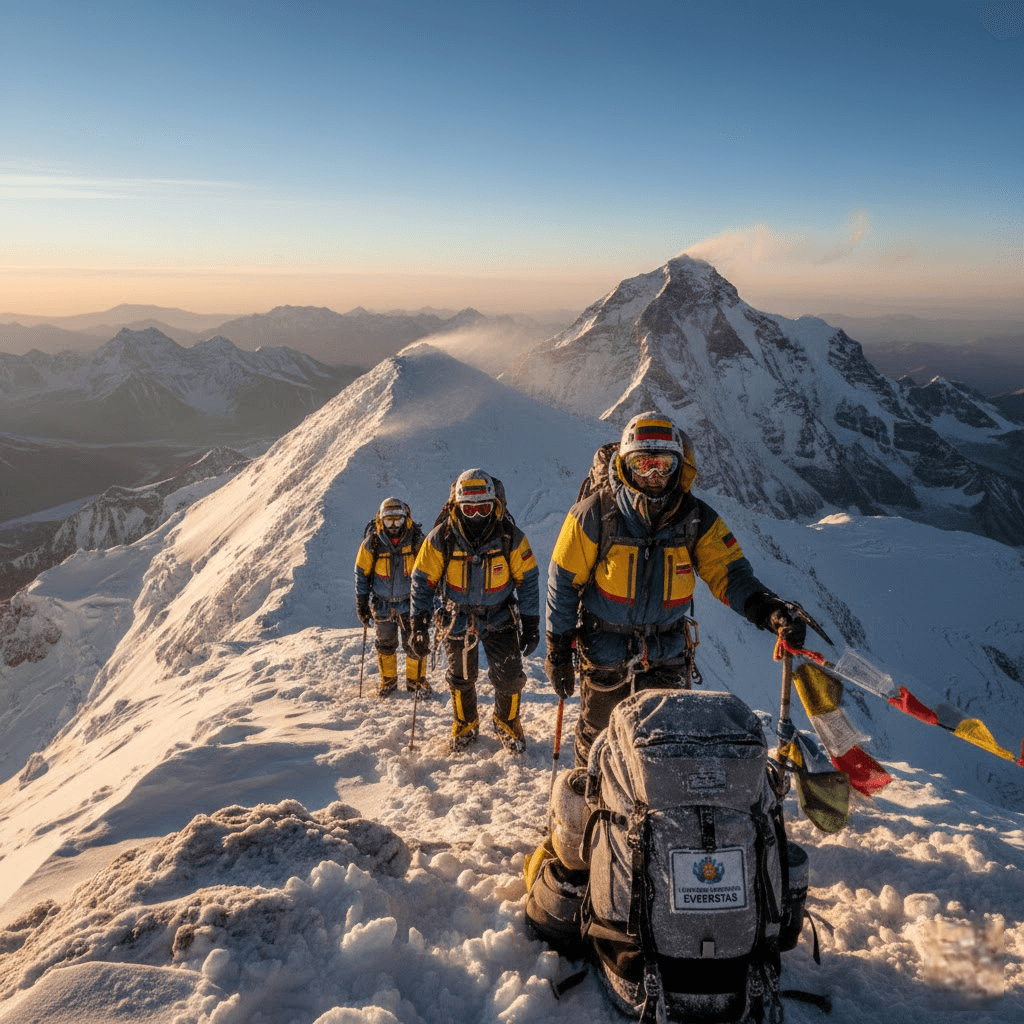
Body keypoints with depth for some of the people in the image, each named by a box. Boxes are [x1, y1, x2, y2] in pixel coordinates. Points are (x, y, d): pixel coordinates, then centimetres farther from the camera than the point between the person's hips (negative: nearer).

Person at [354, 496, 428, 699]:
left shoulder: (416, 540, -12)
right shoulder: (372, 543, -13)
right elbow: (362, 574, -2)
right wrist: (361, 604, 0)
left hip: (409, 601, -1)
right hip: (382, 603, 1)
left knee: (414, 644, 0)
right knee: (385, 644, 13)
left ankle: (416, 680, 21)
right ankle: (388, 681, 32)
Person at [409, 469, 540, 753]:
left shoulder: (511, 537, -17)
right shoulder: (441, 538, -18)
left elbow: (528, 579, -6)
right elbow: (422, 580, -8)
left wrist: (531, 624, -5)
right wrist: (419, 624, -13)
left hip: (499, 615, 0)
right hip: (457, 615, 1)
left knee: (510, 676, -4)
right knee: (461, 677, 13)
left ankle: (507, 722, 26)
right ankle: (465, 725, 40)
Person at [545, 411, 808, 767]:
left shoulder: (698, 519, -9)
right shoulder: (595, 514, -16)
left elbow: (730, 575, -11)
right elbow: (564, 581, -9)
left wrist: (771, 610, -32)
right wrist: (558, 650, -6)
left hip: (668, 655, 2)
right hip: (604, 654, -1)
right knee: (598, 739, 17)